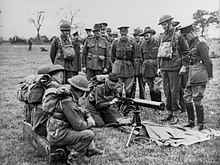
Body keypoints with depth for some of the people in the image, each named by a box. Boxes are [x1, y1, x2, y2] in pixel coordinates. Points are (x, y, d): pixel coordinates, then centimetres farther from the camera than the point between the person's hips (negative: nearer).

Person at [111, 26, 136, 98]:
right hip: (118, 68, -1)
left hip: (129, 68, 1)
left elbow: (133, 57, 10)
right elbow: (112, 56, 11)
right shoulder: (115, 43, 1)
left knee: (128, 89, 3)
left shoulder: (132, 43, 2)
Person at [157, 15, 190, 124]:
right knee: (167, 91, 9)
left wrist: (184, 66, -11)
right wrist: (158, 67, 14)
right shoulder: (162, 37, 14)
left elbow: (186, 51, -4)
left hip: (174, 67, -6)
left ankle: (175, 114, 6)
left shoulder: (178, 36, -4)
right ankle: (169, 113, 19)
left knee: (174, 91, -3)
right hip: (164, 67, 6)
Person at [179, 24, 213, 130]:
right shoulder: (192, 45, 15)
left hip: (199, 77, -9)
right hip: (191, 77, 9)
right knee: (187, 97, 10)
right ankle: (191, 121, 22)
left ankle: (200, 124, 10)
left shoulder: (201, 44, -12)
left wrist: (210, 75, -5)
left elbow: (208, 62, -11)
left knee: (197, 100, -3)